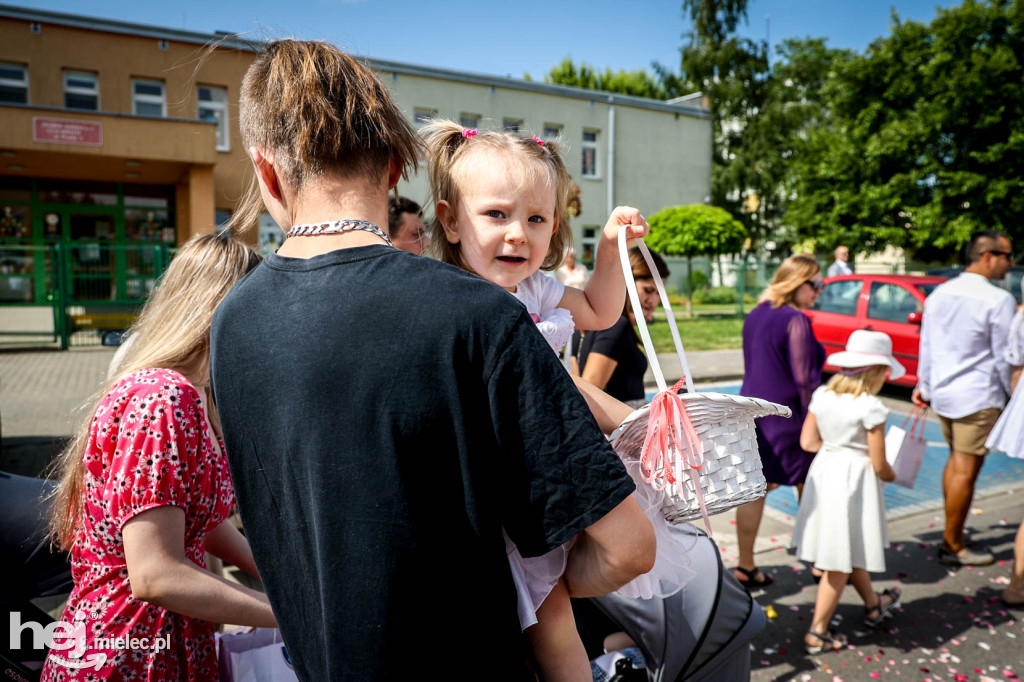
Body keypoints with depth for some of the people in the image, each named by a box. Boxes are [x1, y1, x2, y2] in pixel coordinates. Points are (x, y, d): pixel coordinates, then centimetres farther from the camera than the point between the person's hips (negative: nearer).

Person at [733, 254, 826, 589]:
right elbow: (804, 379, -16)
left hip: (752, 411, 7)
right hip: (786, 415, -7)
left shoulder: (755, 315, 9)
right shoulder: (796, 321, -15)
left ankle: (746, 567, 17)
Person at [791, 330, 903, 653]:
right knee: (839, 564, 5)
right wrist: (892, 475, 7)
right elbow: (879, 466, -14)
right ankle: (817, 632, 14)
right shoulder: (871, 407, -19)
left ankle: (873, 605, 49)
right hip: (854, 482, -7)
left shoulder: (822, 395, -1)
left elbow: (807, 441, 3)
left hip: (823, 474, 7)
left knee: (852, 550, 26)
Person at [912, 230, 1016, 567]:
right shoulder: (999, 300, -14)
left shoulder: (939, 293, 7)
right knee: (966, 472, 2)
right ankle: (952, 547, 12)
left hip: (943, 392, 7)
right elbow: (1004, 357, -11)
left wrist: (924, 384, 20)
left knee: (955, 462, 19)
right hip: (978, 397, -7)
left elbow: (926, 346, 12)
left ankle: (952, 536, 27)